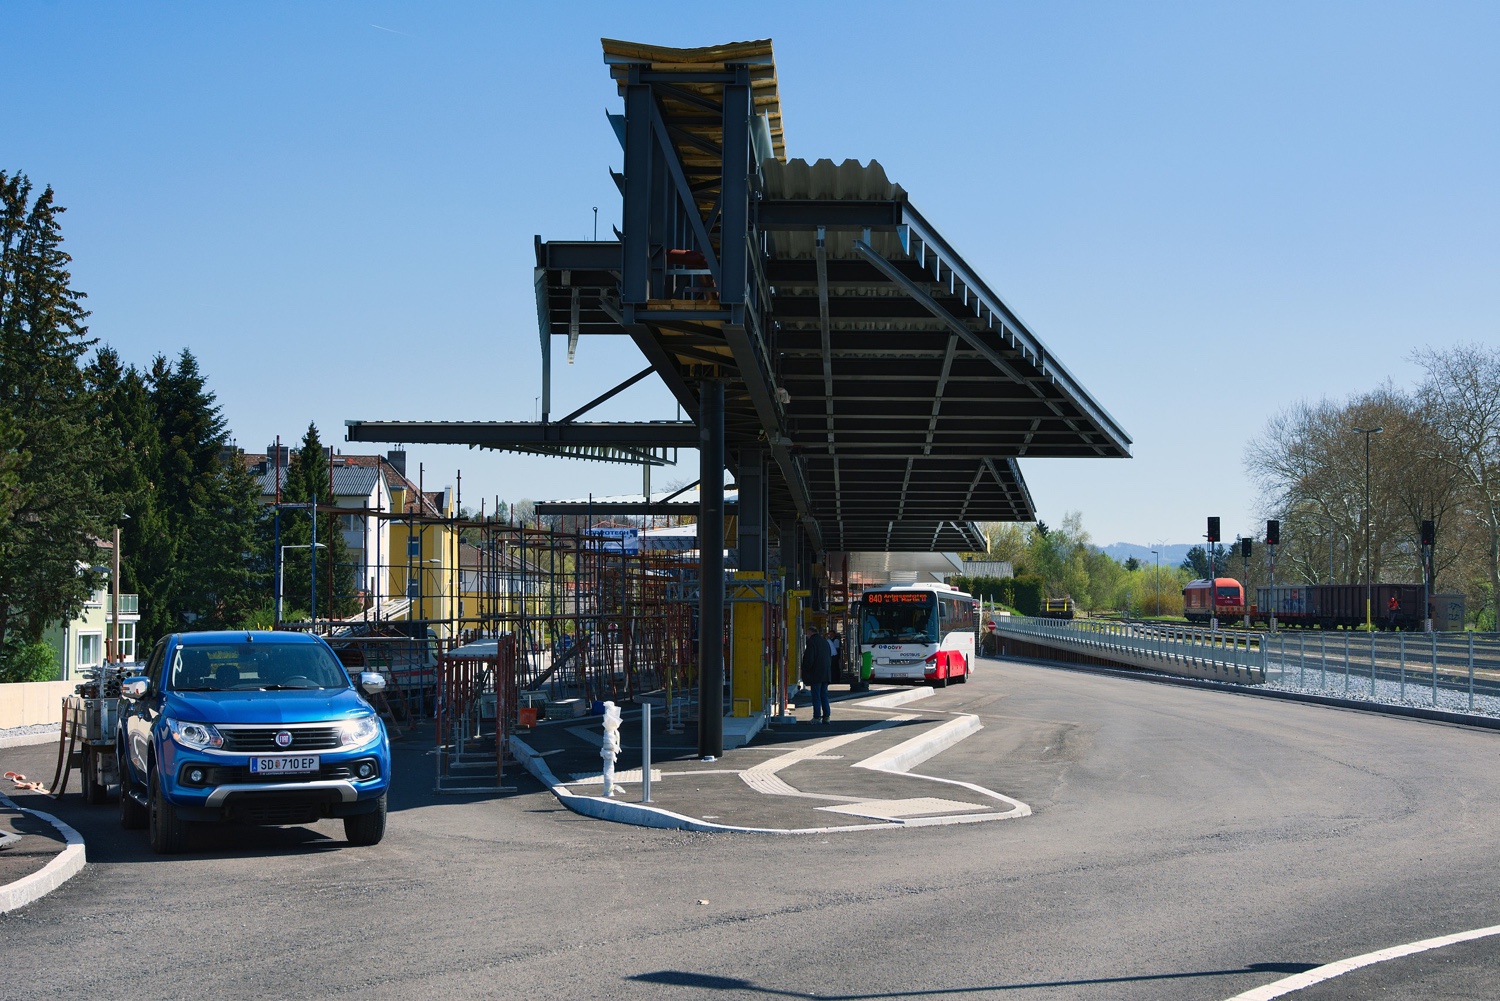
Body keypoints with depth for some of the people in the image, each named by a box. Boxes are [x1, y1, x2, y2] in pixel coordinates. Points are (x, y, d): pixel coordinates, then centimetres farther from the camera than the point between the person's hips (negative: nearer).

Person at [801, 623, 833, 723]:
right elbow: (830, 658, 18)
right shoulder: (825, 641, 13)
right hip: (826, 674, 7)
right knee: (824, 695, 12)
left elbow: (809, 659, -16)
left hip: (815, 674, -7)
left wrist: (806, 673, -5)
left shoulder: (811, 642, -11)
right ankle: (826, 716, 10)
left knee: (816, 696, -3)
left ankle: (817, 717, -3)